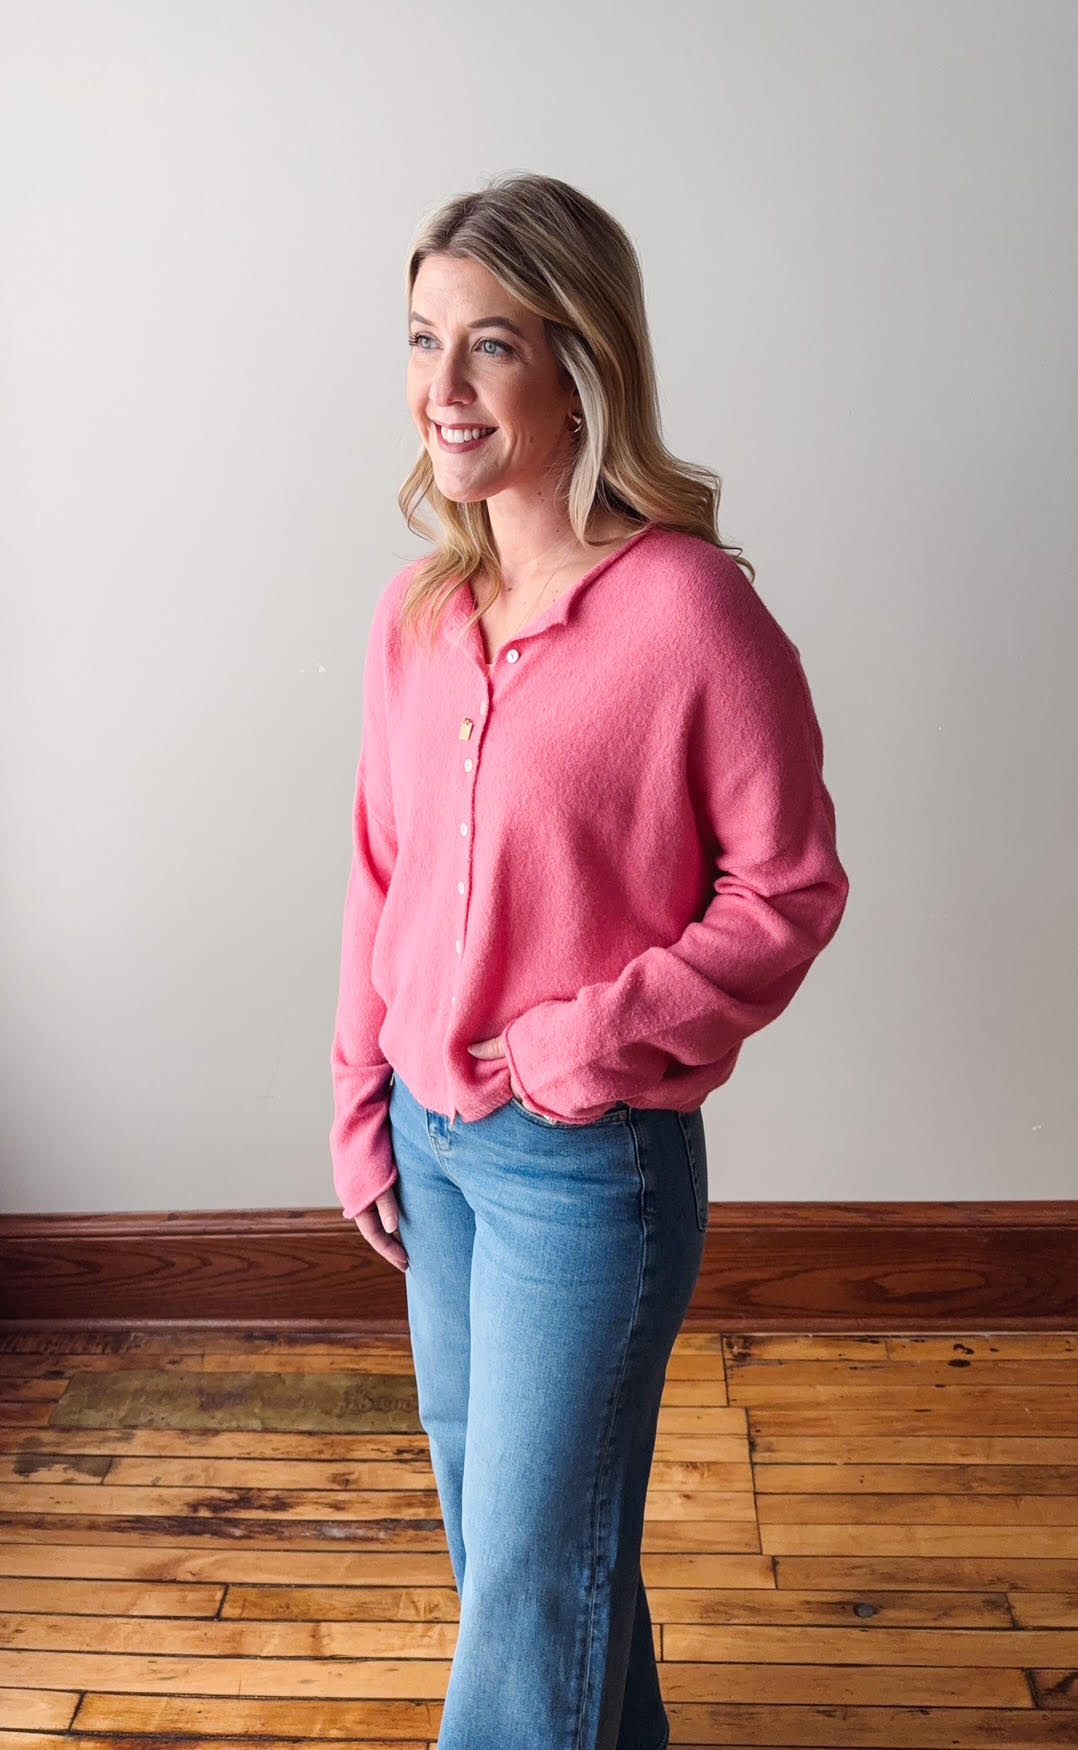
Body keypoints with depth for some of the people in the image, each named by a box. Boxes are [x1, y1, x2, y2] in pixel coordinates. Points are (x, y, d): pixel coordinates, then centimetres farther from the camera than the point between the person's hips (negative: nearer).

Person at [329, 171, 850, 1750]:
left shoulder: (690, 610, -18)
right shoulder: (416, 613, 1)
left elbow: (789, 887, -12)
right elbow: (379, 874, 7)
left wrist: (599, 1039, -19)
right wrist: (362, 1111, 9)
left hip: (593, 1158, -7)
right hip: (429, 1134, 7)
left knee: (537, 1551, 10)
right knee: (479, 1491, 25)